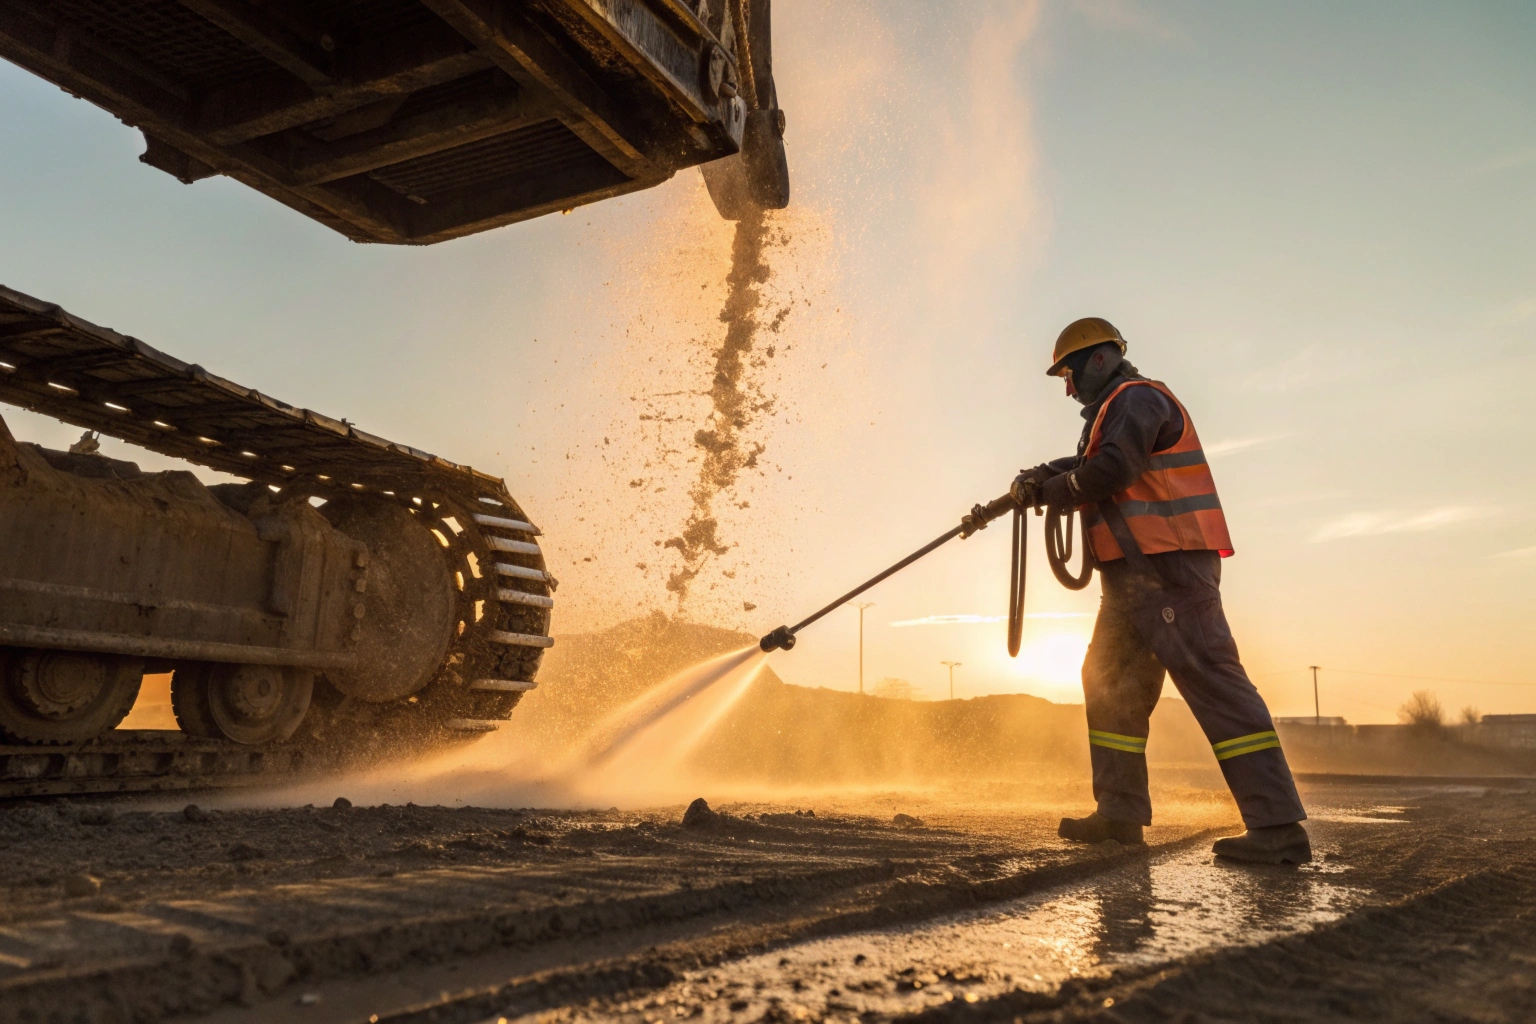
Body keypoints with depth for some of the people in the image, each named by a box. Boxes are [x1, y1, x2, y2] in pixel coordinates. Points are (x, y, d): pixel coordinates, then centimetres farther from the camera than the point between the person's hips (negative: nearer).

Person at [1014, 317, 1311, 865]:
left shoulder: (1138, 399, -7)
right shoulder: (1111, 413, 27)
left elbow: (1109, 471, -20)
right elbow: (1080, 468, 22)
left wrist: (1047, 491, -6)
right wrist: (1037, 477, 4)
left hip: (1168, 567, -11)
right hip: (1135, 574, 11)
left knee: (1211, 679, -14)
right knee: (1110, 680, 11)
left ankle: (1278, 827, -15)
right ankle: (1120, 813, 15)